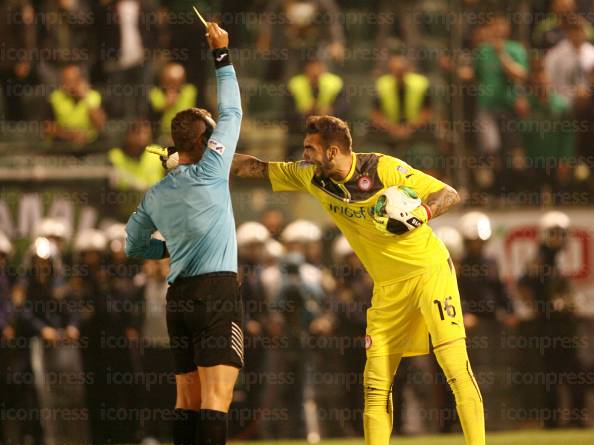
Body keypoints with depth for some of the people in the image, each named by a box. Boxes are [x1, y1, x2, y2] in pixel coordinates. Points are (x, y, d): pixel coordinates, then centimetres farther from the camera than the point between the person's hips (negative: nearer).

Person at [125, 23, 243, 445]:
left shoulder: (155, 194, 13)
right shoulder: (211, 171, -2)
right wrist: (222, 55, 13)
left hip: (178, 295, 6)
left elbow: (134, 244, 25)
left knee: (188, 398, 10)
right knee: (216, 397, -14)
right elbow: (232, 112, 6)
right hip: (217, 289, -6)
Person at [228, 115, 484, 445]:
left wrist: (419, 215, -30)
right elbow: (257, 167, 10)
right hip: (388, 287, 6)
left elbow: (450, 195, -12)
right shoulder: (312, 177, -1)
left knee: (455, 364, -16)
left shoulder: (383, 169, -17)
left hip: (429, 271, -6)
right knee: (375, 381, -1)